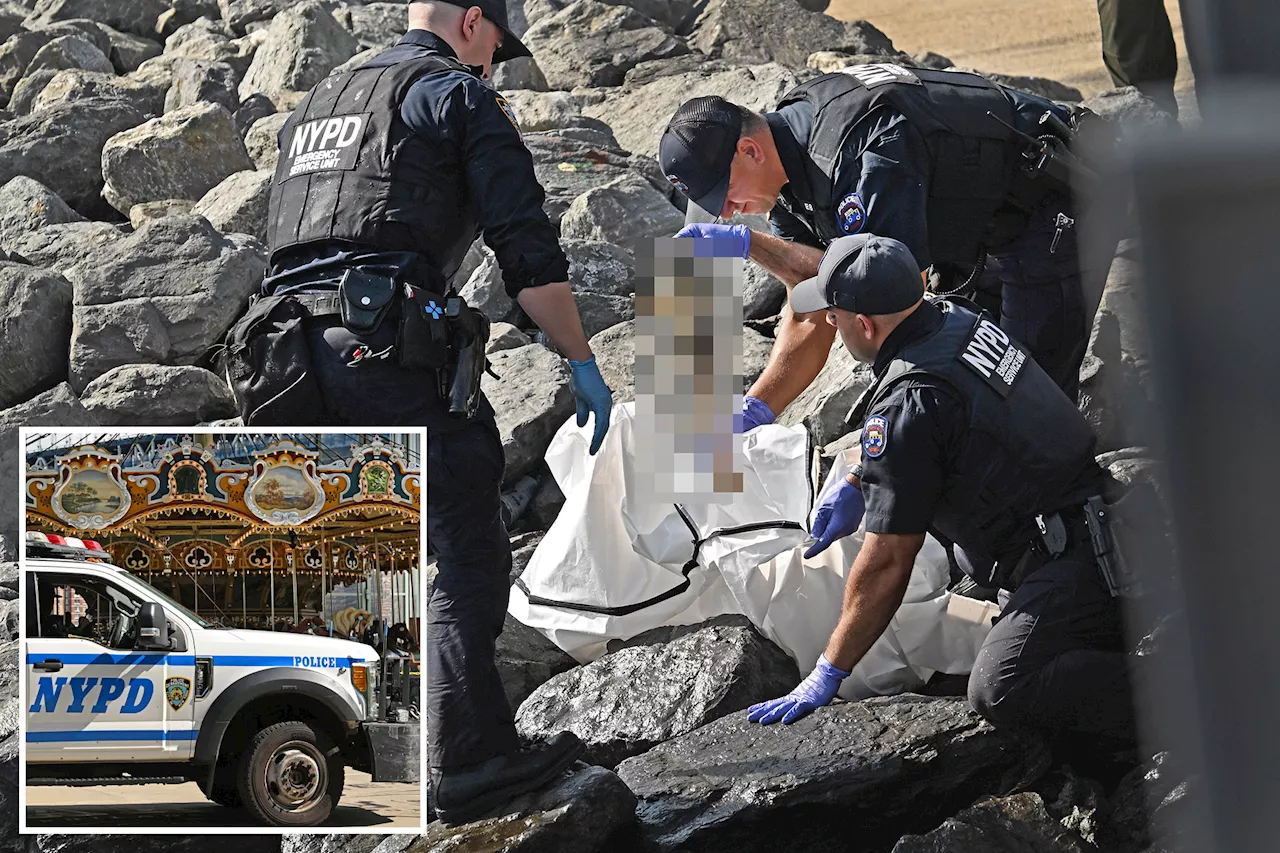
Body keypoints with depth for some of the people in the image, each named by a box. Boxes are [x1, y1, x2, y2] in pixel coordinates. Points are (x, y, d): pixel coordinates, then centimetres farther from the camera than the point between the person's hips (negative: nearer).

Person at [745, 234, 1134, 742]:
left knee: (999, 691, -22)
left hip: (1075, 560, -10)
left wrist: (826, 676, -3)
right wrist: (856, 484, 36)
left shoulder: (908, 404, -16)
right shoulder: (957, 319, 11)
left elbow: (886, 565, -11)